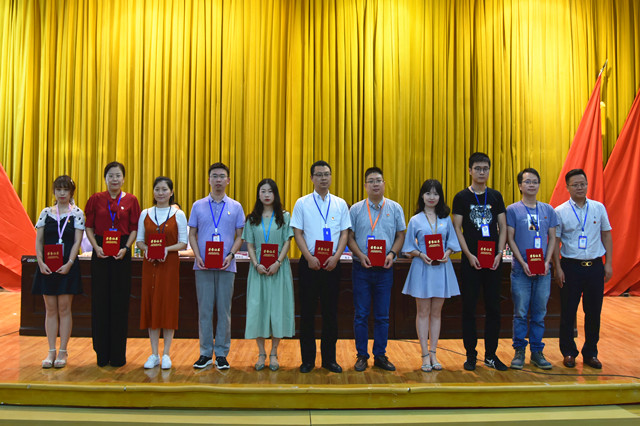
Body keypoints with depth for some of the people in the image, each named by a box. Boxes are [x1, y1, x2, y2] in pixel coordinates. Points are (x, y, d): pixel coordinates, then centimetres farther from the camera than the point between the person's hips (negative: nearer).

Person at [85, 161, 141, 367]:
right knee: (100, 300, 3)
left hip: (121, 253, 0)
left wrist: (126, 248, -12)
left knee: (120, 302, 1)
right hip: (100, 253, 1)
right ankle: (102, 354, 14)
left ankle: (118, 355, 11)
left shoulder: (131, 200, 4)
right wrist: (96, 247, -10)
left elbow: (134, 229, 3)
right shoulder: (96, 199, 6)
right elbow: (89, 227, 5)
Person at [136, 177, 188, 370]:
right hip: (149, 264, 3)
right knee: (150, 305, 3)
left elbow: (183, 243, 0)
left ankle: (166, 354, 9)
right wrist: (145, 248, -10)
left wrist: (168, 249, -17)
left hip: (170, 264, -2)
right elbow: (139, 240, 10)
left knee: (168, 305, -1)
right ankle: (154, 354, 13)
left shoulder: (178, 214, 1)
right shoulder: (145, 214, 9)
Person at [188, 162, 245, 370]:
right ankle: (205, 353, 14)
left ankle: (221, 353, 12)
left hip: (226, 266, 0)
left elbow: (239, 236, 7)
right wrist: (197, 256, -6)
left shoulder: (235, 207, 7)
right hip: (203, 266, 1)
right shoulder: (198, 206, 9)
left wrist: (231, 255, -9)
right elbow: (192, 234, 9)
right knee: (204, 310, 4)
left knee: (224, 310, 3)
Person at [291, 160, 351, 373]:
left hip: (332, 264, 1)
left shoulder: (340, 204, 8)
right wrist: (309, 257, -12)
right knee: (307, 311, 4)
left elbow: (344, 233, 5)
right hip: (309, 263, -1)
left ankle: (329, 359, 18)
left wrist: (336, 257, -9)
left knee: (331, 312, 7)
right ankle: (307, 359, 15)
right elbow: (297, 233, -1)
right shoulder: (302, 203, 3)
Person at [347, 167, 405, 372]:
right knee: (361, 314, 3)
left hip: (385, 269, 1)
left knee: (382, 315, 7)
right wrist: (360, 255, -13)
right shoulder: (356, 209, 3)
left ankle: (380, 356, 18)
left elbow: (400, 235, 8)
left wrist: (392, 253, -9)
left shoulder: (395, 208, 6)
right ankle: (361, 355, 15)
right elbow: (350, 237, 3)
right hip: (362, 268, -1)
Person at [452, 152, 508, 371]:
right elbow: (457, 229, -3)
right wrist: (469, 255, -12)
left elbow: (503, 228, 8)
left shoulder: (496, 196, 9)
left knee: (493, 308, 6)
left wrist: (499, 254, -5)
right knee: (469, 309, 2)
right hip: (471, 261, -2)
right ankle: (471, 355, 13)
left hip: (493, 261, 3)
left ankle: (491, 355, 17)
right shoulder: (462, 197, 1)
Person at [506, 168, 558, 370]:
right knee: (520, 313, 1)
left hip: (543, 270, 3)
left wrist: (547, 262, -4)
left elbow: (552, 238, 10)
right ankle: (519, 351, 12)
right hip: (521, 269, -3)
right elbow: (510, 239, -2)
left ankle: (537, 351, 17)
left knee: (539, 313, 8)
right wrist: (523, 263, -11)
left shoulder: (548, 210, 9)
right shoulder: (513, 210, 0)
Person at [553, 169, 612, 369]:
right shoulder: (560, 211, -3)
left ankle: (590, 353, 22)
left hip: (595, 266, 2)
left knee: (593, 312, 8)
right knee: (568, 312, 3)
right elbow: (555, 241, -1)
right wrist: (558, 268, -6)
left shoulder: (598, 208, 5)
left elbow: (606, 235, 10)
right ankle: (568, 353, 17)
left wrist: (608, 263, 4)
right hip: (571, 266, -2)